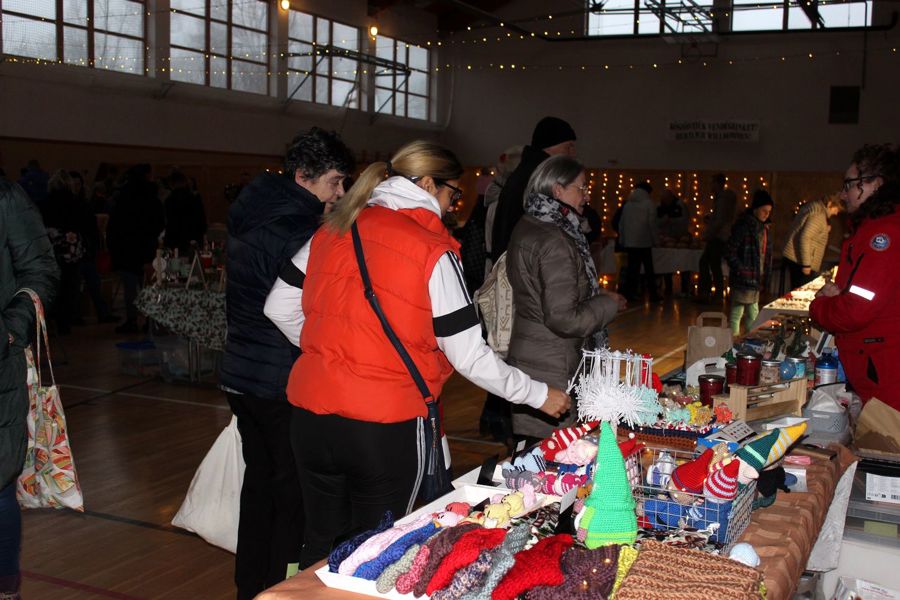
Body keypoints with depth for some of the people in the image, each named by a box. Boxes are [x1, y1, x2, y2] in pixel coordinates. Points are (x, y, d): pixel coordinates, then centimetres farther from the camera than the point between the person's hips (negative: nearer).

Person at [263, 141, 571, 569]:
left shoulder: (332, 231, 3)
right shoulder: (432, 252, -11)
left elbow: (279, 308, 10)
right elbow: (469, 357, -9)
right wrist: (539, 395, 3)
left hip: (311, 415, 5)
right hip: (385, 427, -5)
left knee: (321, 542, 20)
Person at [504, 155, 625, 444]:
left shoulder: (527, 227, 12)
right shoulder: (555, 243, -19)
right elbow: (564, 319, -21)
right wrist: (608, 304, -6)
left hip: (527, 360, 10)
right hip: (550, 371, -10)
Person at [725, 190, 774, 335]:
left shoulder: (763, 227, 10)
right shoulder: (743, 226, -16)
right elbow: (729, 253, -17)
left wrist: (765, 274, 12)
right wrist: (742, 271, -18)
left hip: (756, 279, 9)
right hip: (743, 279, -9)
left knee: (753, 314, 18)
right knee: (737, 313, 0)